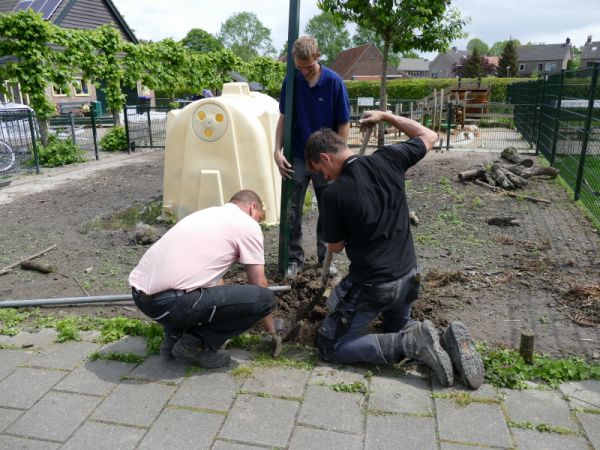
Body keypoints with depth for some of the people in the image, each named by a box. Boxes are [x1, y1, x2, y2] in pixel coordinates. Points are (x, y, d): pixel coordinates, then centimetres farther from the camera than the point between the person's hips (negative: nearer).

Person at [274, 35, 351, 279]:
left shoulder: (334, 82, -10)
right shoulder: (291, 81, -4)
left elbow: (343, 124, -6)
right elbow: (283, 118, 4)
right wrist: (277, 151, -6)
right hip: (297, 158, 2)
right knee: (292, 212, 4)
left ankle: (325, 256, 26)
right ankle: (295, 259, 19)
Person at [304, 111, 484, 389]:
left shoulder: (333, 195, -20)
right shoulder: (388, 160, -8)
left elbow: (336, 247, -4)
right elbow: (430, 137, 12)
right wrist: (386, 116, 15)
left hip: (372, 286, -6)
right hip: (410, 277, 7)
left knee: (331, 347, 8)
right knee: (398, 325, 34)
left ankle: (410, 342, -8)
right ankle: (448, 341, 3)